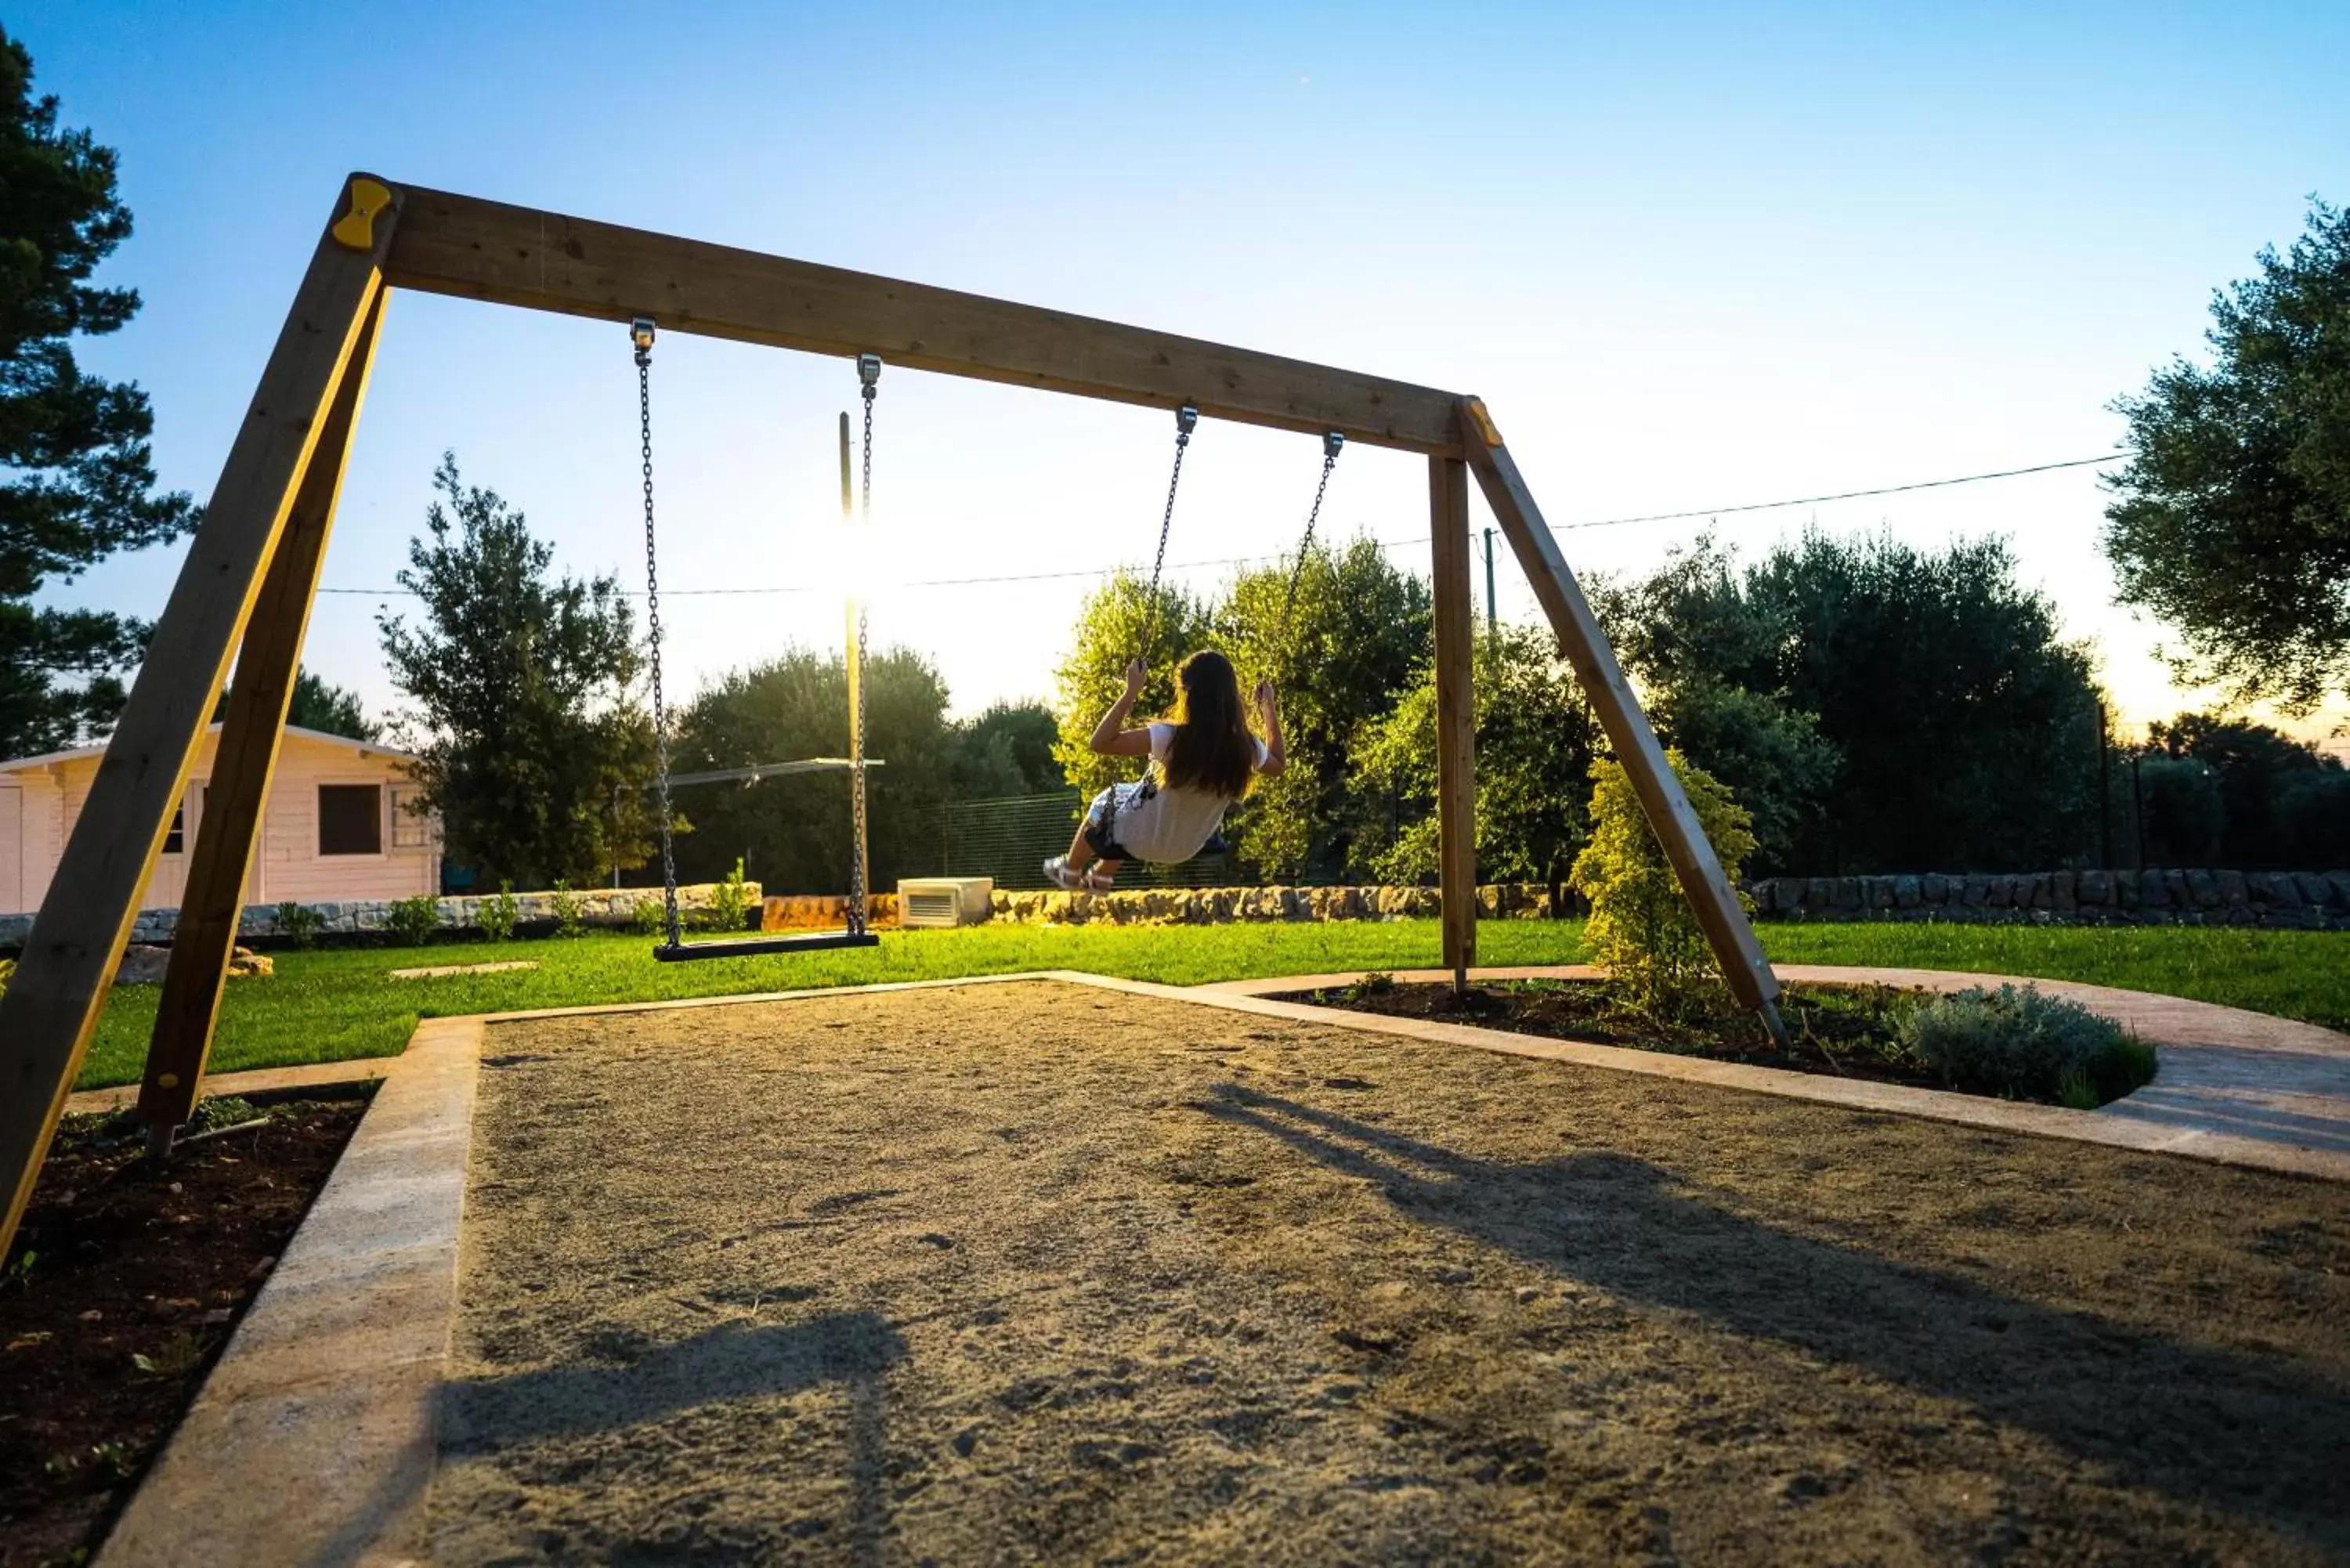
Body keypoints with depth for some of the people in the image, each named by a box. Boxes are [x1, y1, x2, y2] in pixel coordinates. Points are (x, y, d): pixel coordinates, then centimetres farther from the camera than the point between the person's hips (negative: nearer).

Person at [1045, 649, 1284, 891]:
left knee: (1102, 803, 29)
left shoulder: (1171, 737, -36)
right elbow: (1278, 765, 2)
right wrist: (1270, 706, 5)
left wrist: (1131, 692, -28)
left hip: (1140, 841, -5)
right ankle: (1100, 879, 52)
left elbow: (1100, 743, -33)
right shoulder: (1245, 746, -21)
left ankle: (1070, 872, 52)